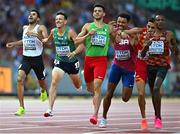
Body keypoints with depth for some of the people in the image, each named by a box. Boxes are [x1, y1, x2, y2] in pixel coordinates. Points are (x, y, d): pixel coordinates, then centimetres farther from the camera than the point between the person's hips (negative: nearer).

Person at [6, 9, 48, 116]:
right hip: (26, 58, 3)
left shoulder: (41, 28, -7)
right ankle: (22, 108, -17)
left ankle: (43, 91, 57)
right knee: (20, 79, -19)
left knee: (41, 81, 16)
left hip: (37, 58, -3)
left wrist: (36, 35, -33)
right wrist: (14, 44, 19)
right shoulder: (25, 28, 10)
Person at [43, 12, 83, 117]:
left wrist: (74, 53, -43)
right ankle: (50, 109, -20)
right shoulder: (53, 31, -2)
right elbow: (49, 39, 24)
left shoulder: (70, 32, -18)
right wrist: (45, 40, 6)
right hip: (59, 62, 2)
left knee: (78, 86, 17)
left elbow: (81, 45, -27)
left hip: (71, 62, -2)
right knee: (54, 82, -18)